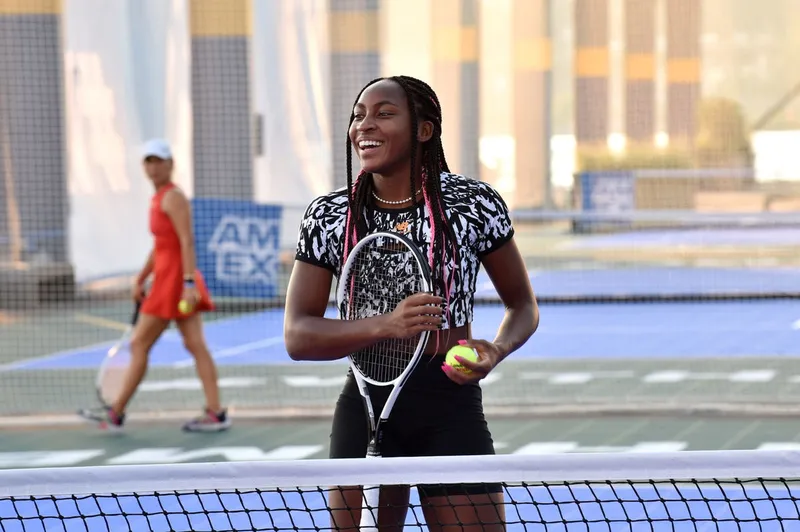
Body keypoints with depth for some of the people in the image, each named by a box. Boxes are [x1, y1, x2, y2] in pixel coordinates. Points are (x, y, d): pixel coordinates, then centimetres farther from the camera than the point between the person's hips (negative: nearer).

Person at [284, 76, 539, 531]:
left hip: (452, 408, -1)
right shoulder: (328, 216, 1)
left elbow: (523, 305, 9)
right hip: (366, 409, 1)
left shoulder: (474, 202, -2)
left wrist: (496, 351, -14)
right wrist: (387, 326, -22)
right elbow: (297, 336, -6)